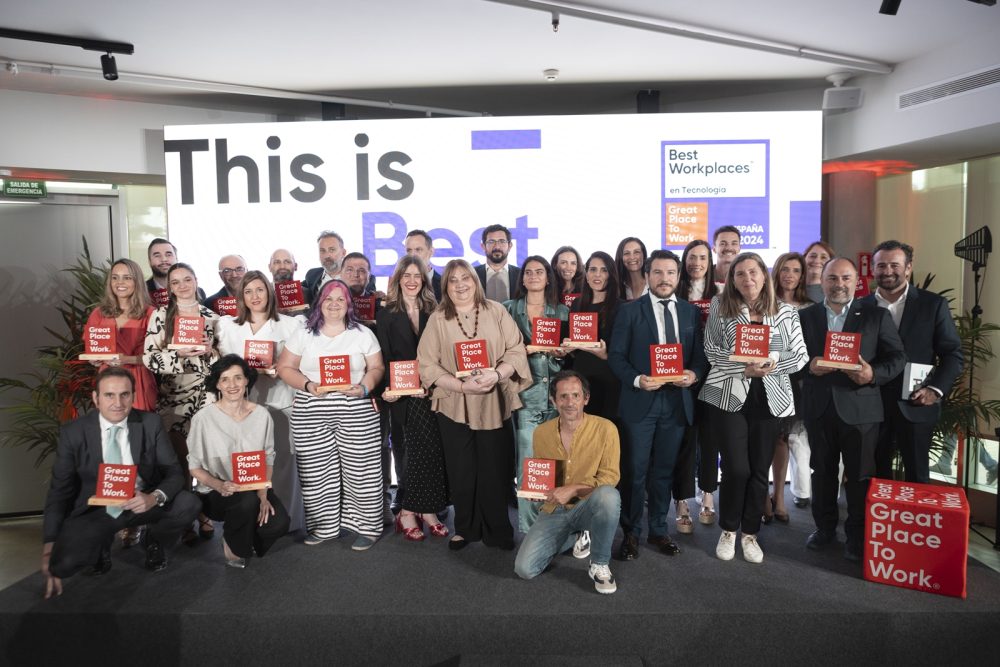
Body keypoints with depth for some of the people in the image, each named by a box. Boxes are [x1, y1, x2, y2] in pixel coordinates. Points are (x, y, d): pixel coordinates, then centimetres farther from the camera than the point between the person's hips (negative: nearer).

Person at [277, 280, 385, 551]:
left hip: (356, 411, -1)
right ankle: (322, 526, 19)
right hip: (311, 414, 1)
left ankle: (366, 526, 11)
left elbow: (377, 368, 7)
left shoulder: (363, 333, 8)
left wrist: (364, 388, -12)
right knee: (316, 472, 3)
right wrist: (307, 385, -10)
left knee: (361, 469, -2)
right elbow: (284, 368, 7)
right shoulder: (304, 334, 9)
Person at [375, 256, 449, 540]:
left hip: (430, 392, 2)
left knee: (430, 450, 0)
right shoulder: (387, 314, 4)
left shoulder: (433, 312, 10)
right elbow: (383, 357, -2)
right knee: (408, 451, 1)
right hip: (402, 395, -2)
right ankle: (407, 512, 9)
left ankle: (426, 509, 9)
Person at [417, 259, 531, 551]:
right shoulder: (437, 319, 2)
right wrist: (462, 385, -17)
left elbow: (516, 351, 0)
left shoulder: (496, 311, 4)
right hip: (454, 405, 0)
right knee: (462, 471, 8)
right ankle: (465, 528, 27)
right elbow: (427, 365, -4)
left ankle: (497, 530, 22)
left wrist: (496, 374, -18)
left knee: (495, 469, 5)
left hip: (494, 405, 0)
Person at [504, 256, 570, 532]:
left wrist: (561, 353, -5)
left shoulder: (563, 311, 13)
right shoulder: (510, 309, 9)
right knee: (527, 462, -5)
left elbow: (569, 350, 15)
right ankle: (528, 529, 4)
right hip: (526, 392, -1)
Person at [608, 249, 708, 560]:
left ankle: (658, 530, 27)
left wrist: (694, 374, -10)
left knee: (664, 470, 13)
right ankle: (631, 532, 18)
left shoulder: (691, 312, 9)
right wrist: (636, 380, -19)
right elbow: (616, 355, -4)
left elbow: (701, 354, 10)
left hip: (677, 402, 3)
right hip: (639, 402, -3)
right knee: (634, 471, 4)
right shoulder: (630, 311, -1)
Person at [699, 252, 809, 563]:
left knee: (760, 470, 8)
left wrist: (773, 364, -15)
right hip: (729, 397, -2)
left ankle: (750, 533, 25)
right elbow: (711, 352, -5)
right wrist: (745, 367, -18)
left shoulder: (785, 313, 5)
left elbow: (800, 355, 3)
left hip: (769, 400, 2)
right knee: (736, 469, -3)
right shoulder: (720, 307, 1)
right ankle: (728, 531, 19)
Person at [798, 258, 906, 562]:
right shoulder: (805, 316, 6)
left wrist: (874, 374, -19)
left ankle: (857, 534, 21)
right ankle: (824, 526, 29)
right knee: (822, 471, 13)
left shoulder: (876, 315, 2)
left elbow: (898, 357, 0)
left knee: (859, 474, 6)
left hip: (860, 408, -2)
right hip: (819, 408, 2)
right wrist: (808, 366, -15)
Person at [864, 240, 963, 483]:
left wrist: (936, 389, -12)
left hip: (915, 404, -1)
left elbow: (953, 354, 0)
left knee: (917, 475, 9)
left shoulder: (933, 304, 0)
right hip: (872, 404, 1)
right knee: (876, 474, 10)